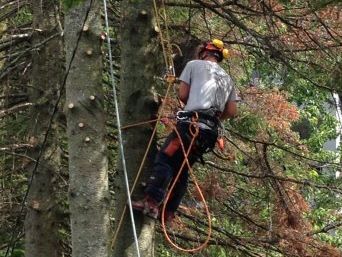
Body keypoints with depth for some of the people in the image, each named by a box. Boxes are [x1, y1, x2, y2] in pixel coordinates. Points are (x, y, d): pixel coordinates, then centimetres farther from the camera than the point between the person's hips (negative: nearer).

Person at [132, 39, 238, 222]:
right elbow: (232, 112, 17)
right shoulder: (227, 79, 24)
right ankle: (168, 212, 5)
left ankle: (151, 202, -28)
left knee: (164, 160, -11)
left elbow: (182, 95, 4)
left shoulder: (195, 65, 9)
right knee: (182, 169, 12)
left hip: (192, 123, -6)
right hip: (211, 131, 6)